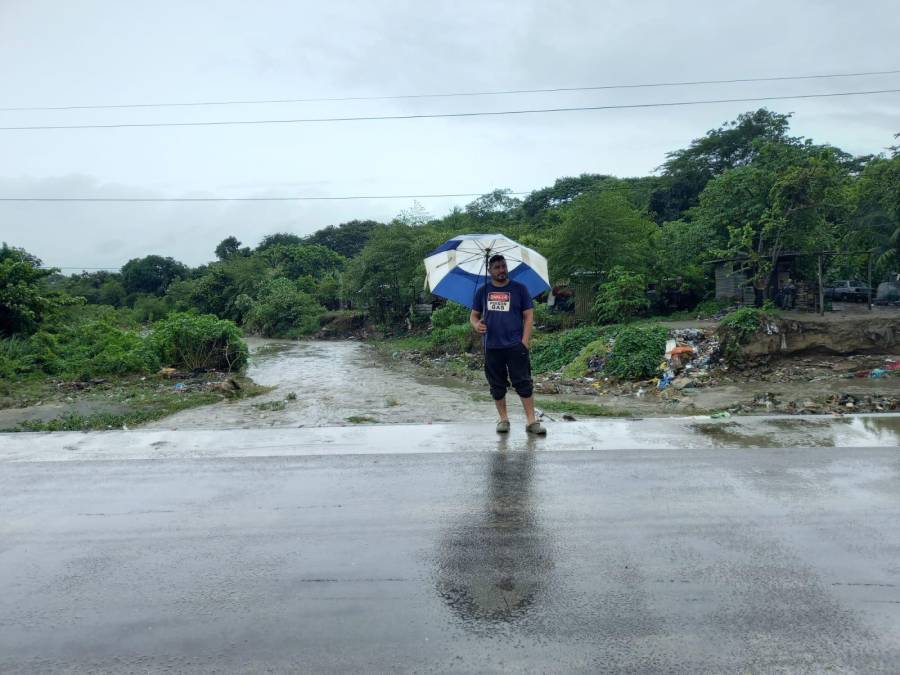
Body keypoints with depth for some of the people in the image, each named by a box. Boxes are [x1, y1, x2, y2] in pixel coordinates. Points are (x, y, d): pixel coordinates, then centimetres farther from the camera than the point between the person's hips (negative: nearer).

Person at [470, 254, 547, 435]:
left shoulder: (519, 289, 4)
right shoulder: (483, 291, 10)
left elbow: (529, 316, 2)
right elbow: (474, 315, 16)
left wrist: (525, 342, -7)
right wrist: (476, 324, -8)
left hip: (516, 346, -2)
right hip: (492, 347, 3)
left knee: (524, 384, -5)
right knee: (497, 386, 8)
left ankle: (532, 421, -1)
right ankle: (503, 419, 19)